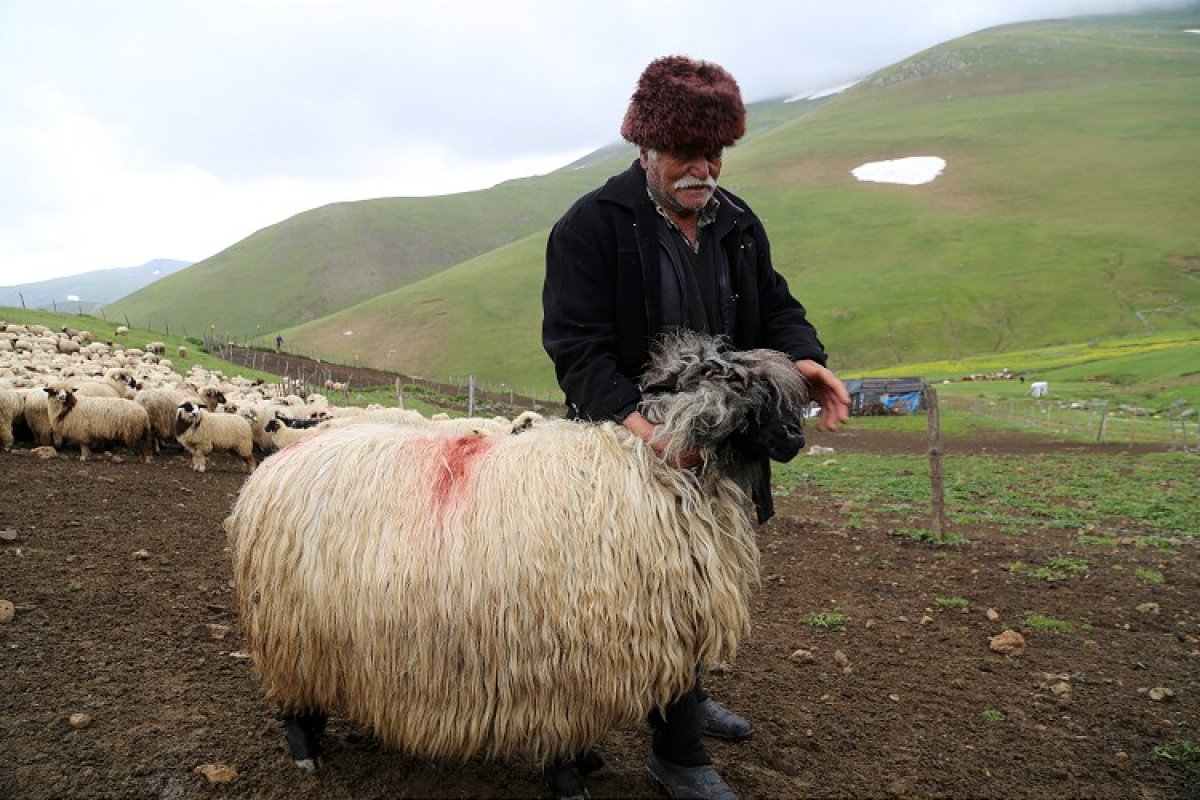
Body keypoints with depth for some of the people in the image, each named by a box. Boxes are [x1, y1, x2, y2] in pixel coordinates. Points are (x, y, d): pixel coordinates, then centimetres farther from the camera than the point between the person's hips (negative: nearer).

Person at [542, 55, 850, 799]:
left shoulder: (738, 223, 5)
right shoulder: (591, 226, -15)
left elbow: (774, 305, 8)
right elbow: (578, 346, -21)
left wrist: (803, 356, -16)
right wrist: (635, 422, -38)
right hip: (636, 448, -6)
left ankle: (688, 696, 49)